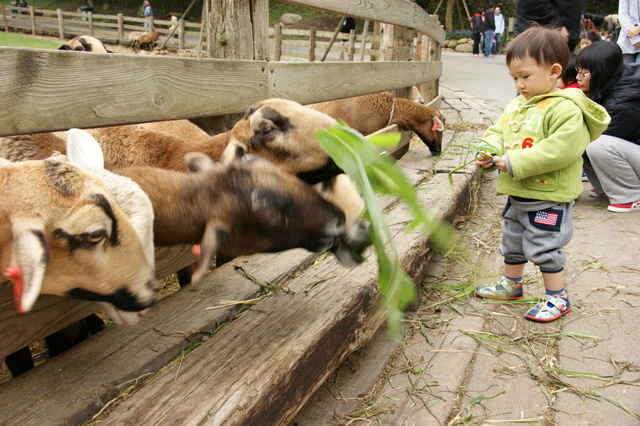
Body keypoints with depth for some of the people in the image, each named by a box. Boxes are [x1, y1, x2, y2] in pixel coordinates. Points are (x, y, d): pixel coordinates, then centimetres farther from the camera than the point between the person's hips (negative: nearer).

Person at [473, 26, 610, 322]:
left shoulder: (566, 109, -20)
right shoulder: (516, 105, 7)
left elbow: (560, 149, -30)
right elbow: (499, 130, 15)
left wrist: (517, 162, -30)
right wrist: (489, 150, -7)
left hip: (549, 198, -9)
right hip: (516, 195, 9)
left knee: (543, 247, 1)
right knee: (512, 242, 22)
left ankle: (557, 297, 20)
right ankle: (511, 285, 41)